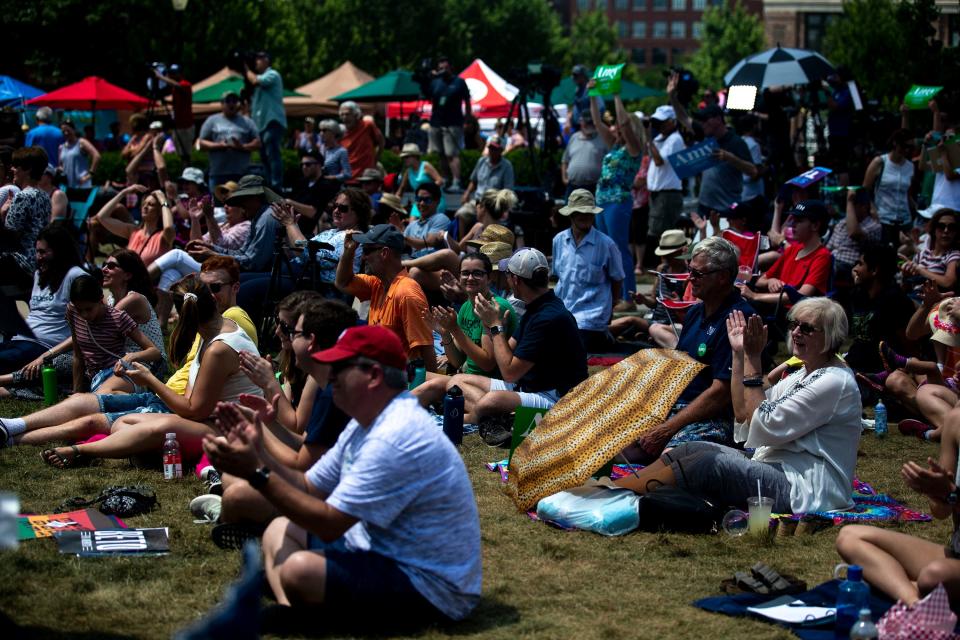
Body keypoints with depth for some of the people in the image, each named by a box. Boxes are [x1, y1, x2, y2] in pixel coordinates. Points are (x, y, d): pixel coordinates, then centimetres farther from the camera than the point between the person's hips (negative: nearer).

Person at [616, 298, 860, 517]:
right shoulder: (803, 374, 17)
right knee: (690, 450, -4)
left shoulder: (835, 382, -12)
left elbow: (763, 427, -16)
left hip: (803, 489, -9)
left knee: (708, 463, -23)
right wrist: (739, 354, 9)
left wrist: (753, 360, -13)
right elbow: (743, 413, 14)